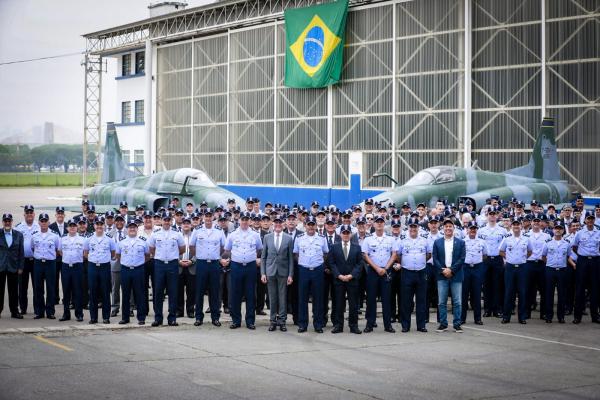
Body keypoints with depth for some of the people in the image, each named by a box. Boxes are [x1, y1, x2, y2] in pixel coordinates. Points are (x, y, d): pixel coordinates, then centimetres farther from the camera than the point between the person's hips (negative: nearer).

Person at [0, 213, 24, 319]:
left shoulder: (19, 235, 5)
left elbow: (21, 252, 5)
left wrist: (20, 267, 1)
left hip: (13, 267, 1)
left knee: (13, 291, 5)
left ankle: (14, 311, 11)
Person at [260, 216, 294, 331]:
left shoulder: (289, 238, 2)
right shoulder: (267, 237, 5)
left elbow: (291, 258, 2)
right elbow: (263, 256, 6)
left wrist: (290, 275, -3)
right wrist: (263, 273, -1)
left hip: (283, 272, -1)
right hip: (270, 271, 1)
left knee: (283, 298, 2)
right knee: (272, 298, 5)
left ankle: (282, 321, 9)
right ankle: (273, 321, 11)